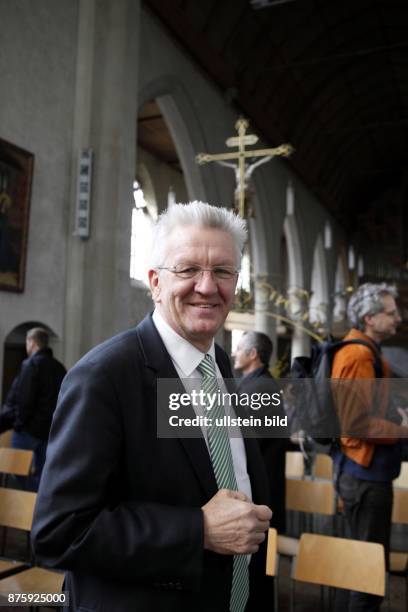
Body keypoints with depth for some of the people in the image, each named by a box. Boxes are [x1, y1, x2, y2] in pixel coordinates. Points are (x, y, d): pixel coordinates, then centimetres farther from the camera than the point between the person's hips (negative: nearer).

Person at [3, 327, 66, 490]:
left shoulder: (32, 363, -11)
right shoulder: (59, 367, 11)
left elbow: (23, 398, -17)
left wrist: (19, 422, -8)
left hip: (29, 428, -7)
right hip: (49, 429, 7)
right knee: (40, 471, 13)